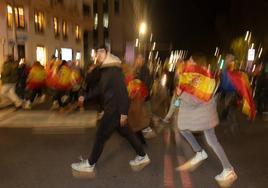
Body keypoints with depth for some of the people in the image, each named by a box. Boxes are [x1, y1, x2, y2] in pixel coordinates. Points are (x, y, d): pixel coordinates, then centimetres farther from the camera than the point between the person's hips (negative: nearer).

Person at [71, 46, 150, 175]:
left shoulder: (114, 70, -18)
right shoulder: (105, 70, 13)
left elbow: (122, 91, -24)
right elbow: (99, 88, 21)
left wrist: (124, 112, -26)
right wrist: (85, 96, 21)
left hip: (115, 109, -10)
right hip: (112, 108, 10)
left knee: (101, 135, -1)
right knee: (126, 132, 16)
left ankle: (90, 164, 13)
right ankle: (142, 157, 28)